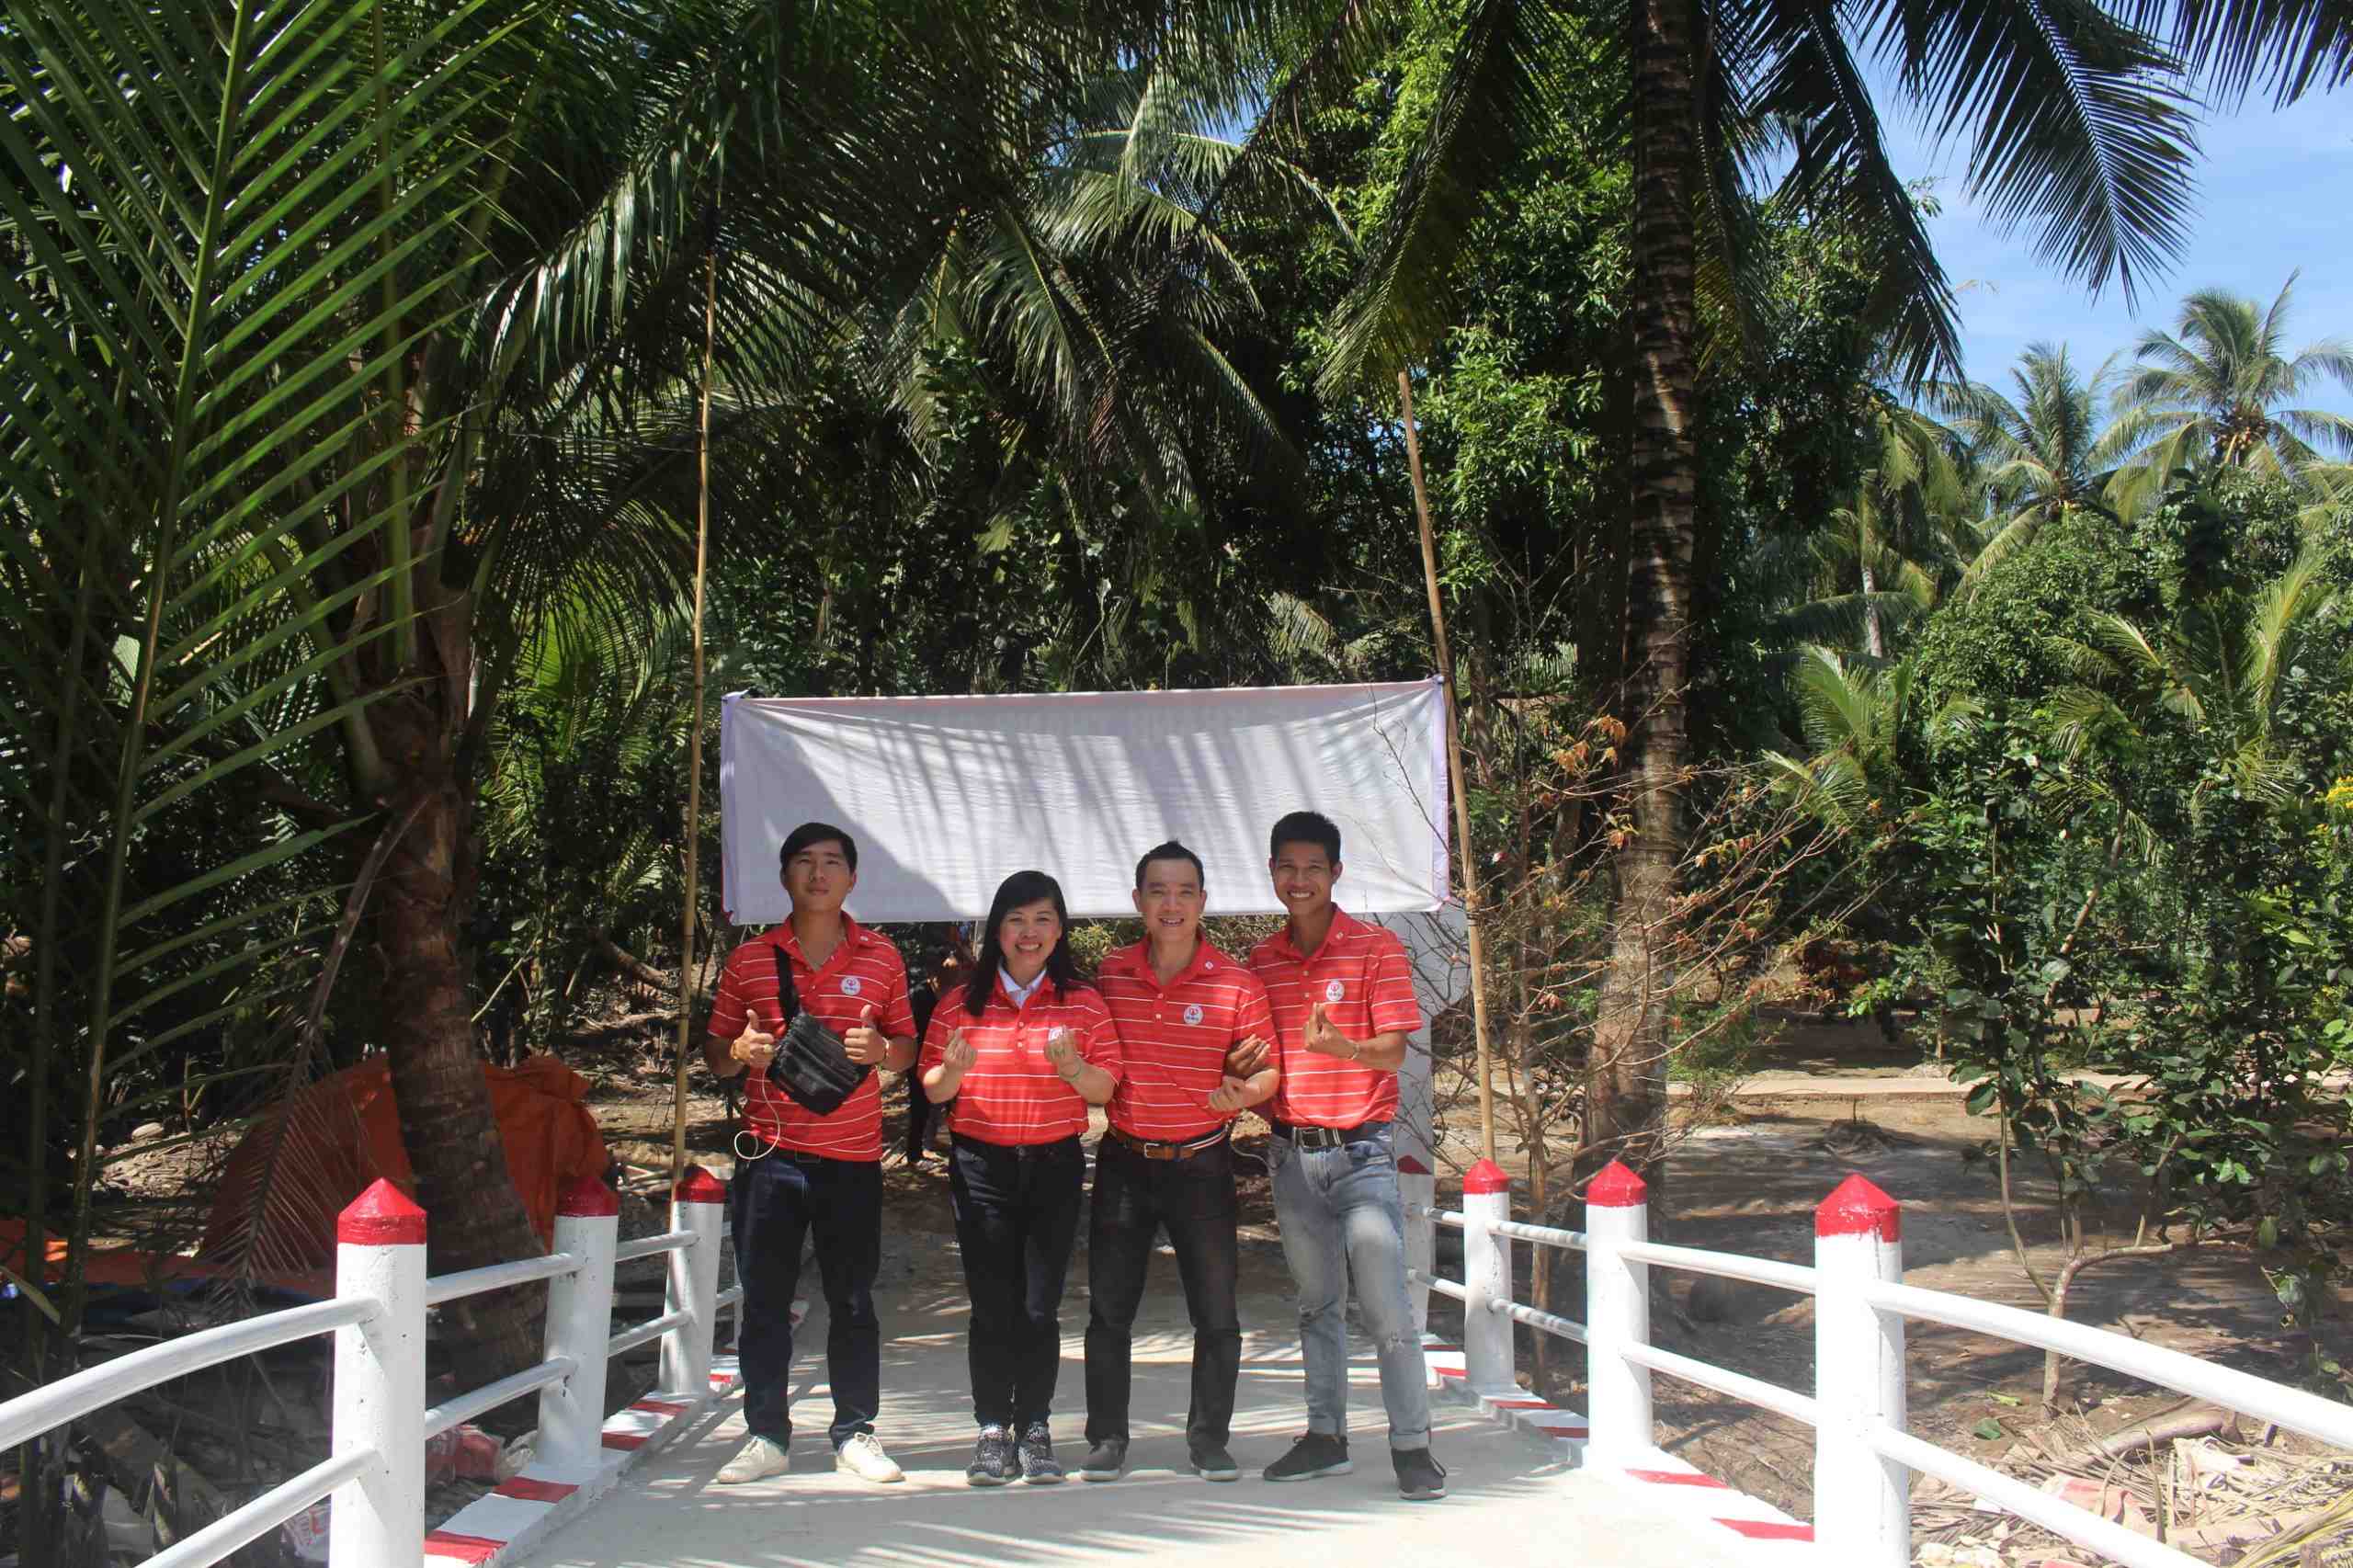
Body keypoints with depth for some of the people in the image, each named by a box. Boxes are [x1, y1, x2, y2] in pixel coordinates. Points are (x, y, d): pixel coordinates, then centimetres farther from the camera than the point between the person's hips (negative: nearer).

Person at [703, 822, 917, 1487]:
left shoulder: (882, 958, 6)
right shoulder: (749, 959, 6)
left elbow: (907, 1049, 11)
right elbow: (714, 1054, 10)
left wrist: (881, 1048, -11)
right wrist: (741, 1050, -12)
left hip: (853, 1157, 0)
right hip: (770, 1154, 0)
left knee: (853, 1302, 5)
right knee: (763, 1302, 3)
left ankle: (855, 1432, 16)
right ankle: (767, 1436, 13)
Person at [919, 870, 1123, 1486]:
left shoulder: (1083, 1004, 4)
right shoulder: (960, 1004, 4)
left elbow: (1106, 1088, 1)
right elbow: (929, 1088, 7)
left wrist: (1073, 1069, -19)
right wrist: (951, 1075, -15)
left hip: (1054, 1164, 0)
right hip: (980, 1165, 0)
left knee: (1040, 1307, 1)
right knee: (992, 1306, 0)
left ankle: (1034, 1431, 9)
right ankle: (992, 1432, 8)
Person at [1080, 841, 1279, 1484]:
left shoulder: (1236, 984, -5)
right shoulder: (1109, 976, 3)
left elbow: (1268, 1070, -2)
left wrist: (1242, 1092, -21)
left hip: (1201, 1164, -2)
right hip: (1123, 1160, 2)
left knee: (1216, 1311, 2)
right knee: (1109, 1306, 5)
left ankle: (1209, 1440, 16)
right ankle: (1106, 1439, 17)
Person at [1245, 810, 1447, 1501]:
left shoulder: (1376, 948, -5)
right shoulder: (1260, 961, 9)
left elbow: (1394, 1051, -11)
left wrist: (1341, 1046, -30)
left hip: (1360, 1150, -5)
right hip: (1291, 1154, 5)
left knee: (1385, 1305, -8)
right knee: (1316, 1303, 12)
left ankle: (1412, 1446, -1)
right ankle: (1325, 1436, 19)